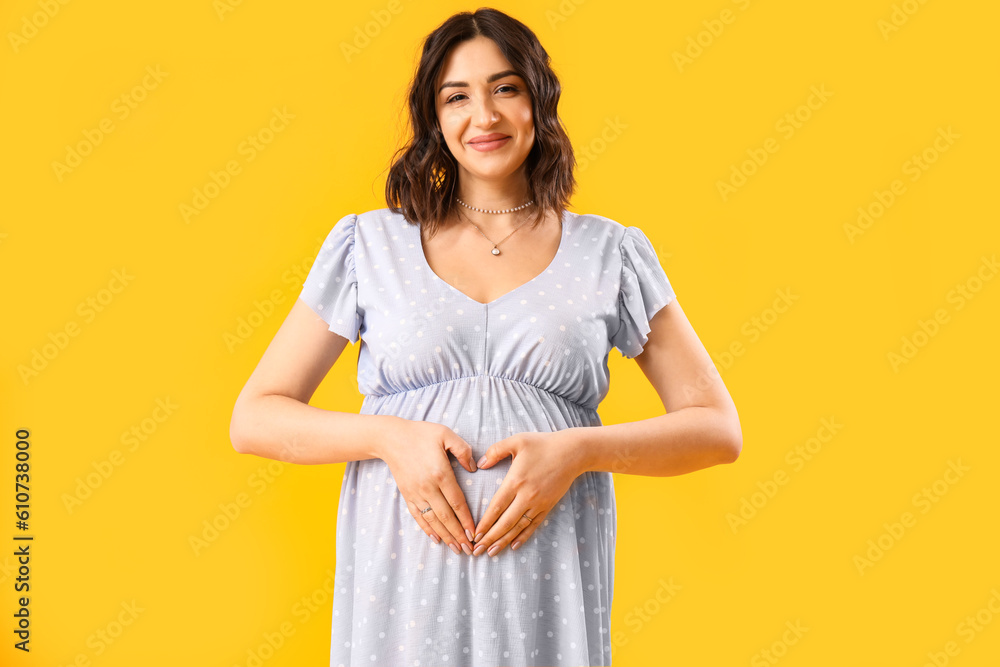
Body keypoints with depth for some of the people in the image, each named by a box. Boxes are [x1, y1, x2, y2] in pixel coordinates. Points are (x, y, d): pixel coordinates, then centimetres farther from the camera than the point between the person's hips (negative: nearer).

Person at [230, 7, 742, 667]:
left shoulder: (610, 253, 5)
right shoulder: (370, 243, 6)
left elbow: (718, 429, 4)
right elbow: (255, 418, 5)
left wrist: (577, 451, -12)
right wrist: (390, 437, -12)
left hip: (549, 581, 0)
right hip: (403, 570, 1)